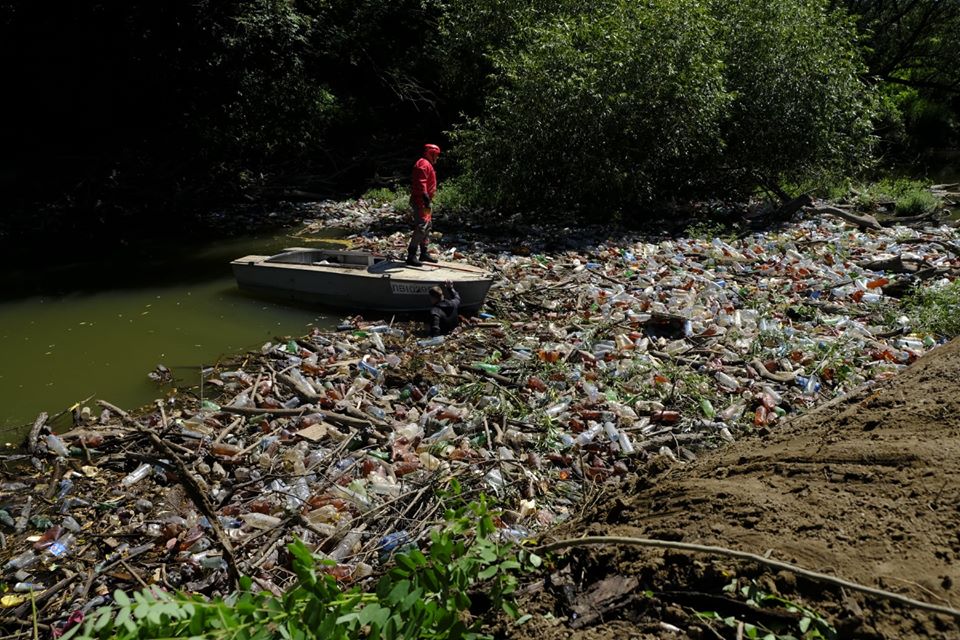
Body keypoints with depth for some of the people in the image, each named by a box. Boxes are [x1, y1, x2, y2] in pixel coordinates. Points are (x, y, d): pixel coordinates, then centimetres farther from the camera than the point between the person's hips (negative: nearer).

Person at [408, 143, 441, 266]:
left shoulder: (427, 164, 20)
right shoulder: (424, 164, -14)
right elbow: (421, 183, -24)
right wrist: (426, 199, -28)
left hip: (424, 201, 11)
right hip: (420, 201, -11)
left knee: (427, 226, 17)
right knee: (421, 227, -15)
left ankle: (424, 253, 26)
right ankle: (411, 256, -15)